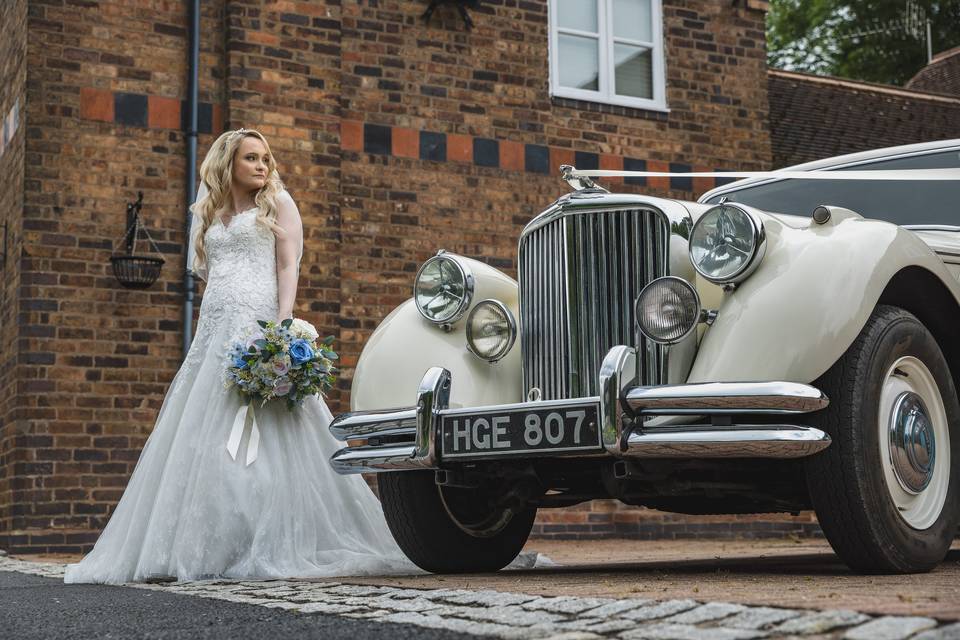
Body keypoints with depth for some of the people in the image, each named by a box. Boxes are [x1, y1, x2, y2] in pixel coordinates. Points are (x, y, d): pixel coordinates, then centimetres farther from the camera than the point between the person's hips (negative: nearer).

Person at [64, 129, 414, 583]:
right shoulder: (210, 215, 24)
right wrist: (206, 333, 13)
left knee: (262, 437, -12)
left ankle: (274, 546, -12)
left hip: (259, 324, -6)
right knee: (204, 440, 1)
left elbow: (289, 266, -1)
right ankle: (205, 546, 4)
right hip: (215, 331, 6)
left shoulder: (277, 204, 10)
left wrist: (284, 320, -16)